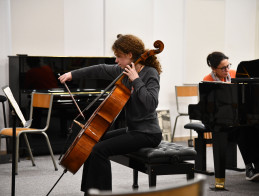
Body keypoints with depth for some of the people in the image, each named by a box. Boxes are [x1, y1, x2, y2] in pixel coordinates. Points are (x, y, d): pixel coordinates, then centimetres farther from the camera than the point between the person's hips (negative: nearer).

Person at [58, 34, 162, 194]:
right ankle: (90, 190, 21)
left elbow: (151, 103, -30)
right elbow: (101, 70, 17)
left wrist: (136, 80, -25)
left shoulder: (150, 73, -16)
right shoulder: (125, 70, 7)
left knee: (100, 150, -20)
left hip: (147, 133, -9)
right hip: (132, 129, 9)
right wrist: (73, 74, 17)